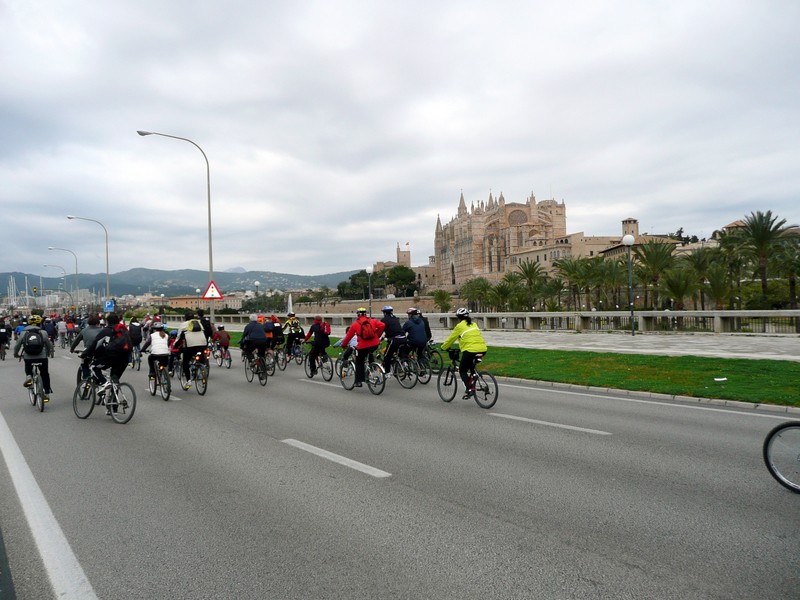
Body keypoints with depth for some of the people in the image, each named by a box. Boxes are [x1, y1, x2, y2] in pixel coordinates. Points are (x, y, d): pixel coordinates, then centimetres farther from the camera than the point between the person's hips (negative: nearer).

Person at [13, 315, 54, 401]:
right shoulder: (43, 332, 2)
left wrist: (16, 354, 27)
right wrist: (48, 353, 29)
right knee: (44, 374, 17)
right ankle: (47, 393, 16)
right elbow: (49, 345, 9)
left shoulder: (23, 333, 4)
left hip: (28, 358, 1)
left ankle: (28, 376, 3)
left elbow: (17, 345, 7)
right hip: (42, 357, -1)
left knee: (28, 369, 34)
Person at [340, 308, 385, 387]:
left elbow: (348, 336, 11)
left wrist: (344, 344, 26)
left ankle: (359, 381, 10)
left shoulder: (355, 324, 6)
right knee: (370, 354, 37)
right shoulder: (373, 321, 11)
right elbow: (382, 325, -1)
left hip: (363, 346, -2)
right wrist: (377, 336, 12)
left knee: (359, 362, 15)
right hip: (375, 344, 2)